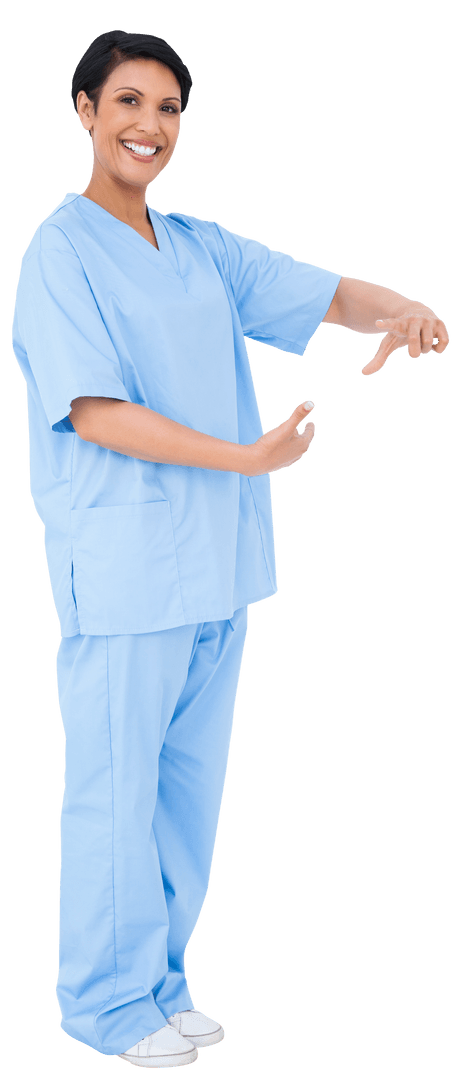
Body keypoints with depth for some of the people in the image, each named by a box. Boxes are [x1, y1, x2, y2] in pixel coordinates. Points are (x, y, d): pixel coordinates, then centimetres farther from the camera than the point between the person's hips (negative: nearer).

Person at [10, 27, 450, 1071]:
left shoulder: (205, 249, 12)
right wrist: (248, 458, -22)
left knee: (191, 786, 14)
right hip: (120, 573, -6)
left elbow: (330, 294, 8)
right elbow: (94, 411, -17)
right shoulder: (61, 251, -7)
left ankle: (157, 979, 29)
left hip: (219, 567, 7)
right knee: (117, 790, 3)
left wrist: (400, 308, -16)